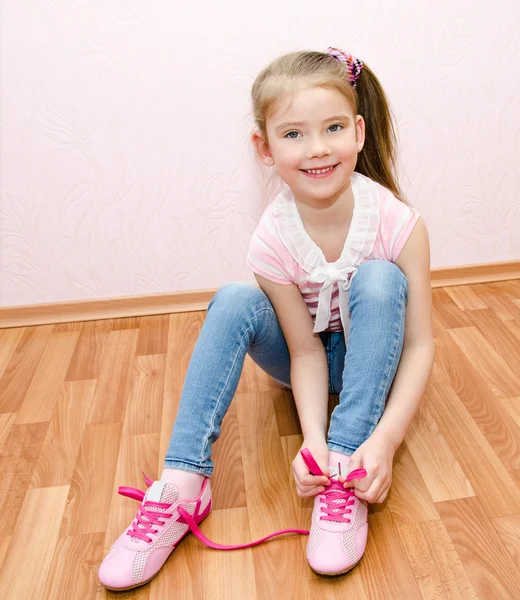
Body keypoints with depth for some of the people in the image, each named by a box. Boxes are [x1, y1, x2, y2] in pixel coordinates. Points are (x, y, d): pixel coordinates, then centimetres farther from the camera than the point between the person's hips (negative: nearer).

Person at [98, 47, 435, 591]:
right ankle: (182, 484, -26)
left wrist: (385, 437, -36)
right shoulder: (271, 242, -23)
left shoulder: (397, 222, -26)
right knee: (233, 302, -26)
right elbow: (306, 352, -19)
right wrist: (312, 438, -35)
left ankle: (346, 472, -31)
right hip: (312, 360, 1)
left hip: (374, 359, 0)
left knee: (378, 278, -31)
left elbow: (420, 344, -22)